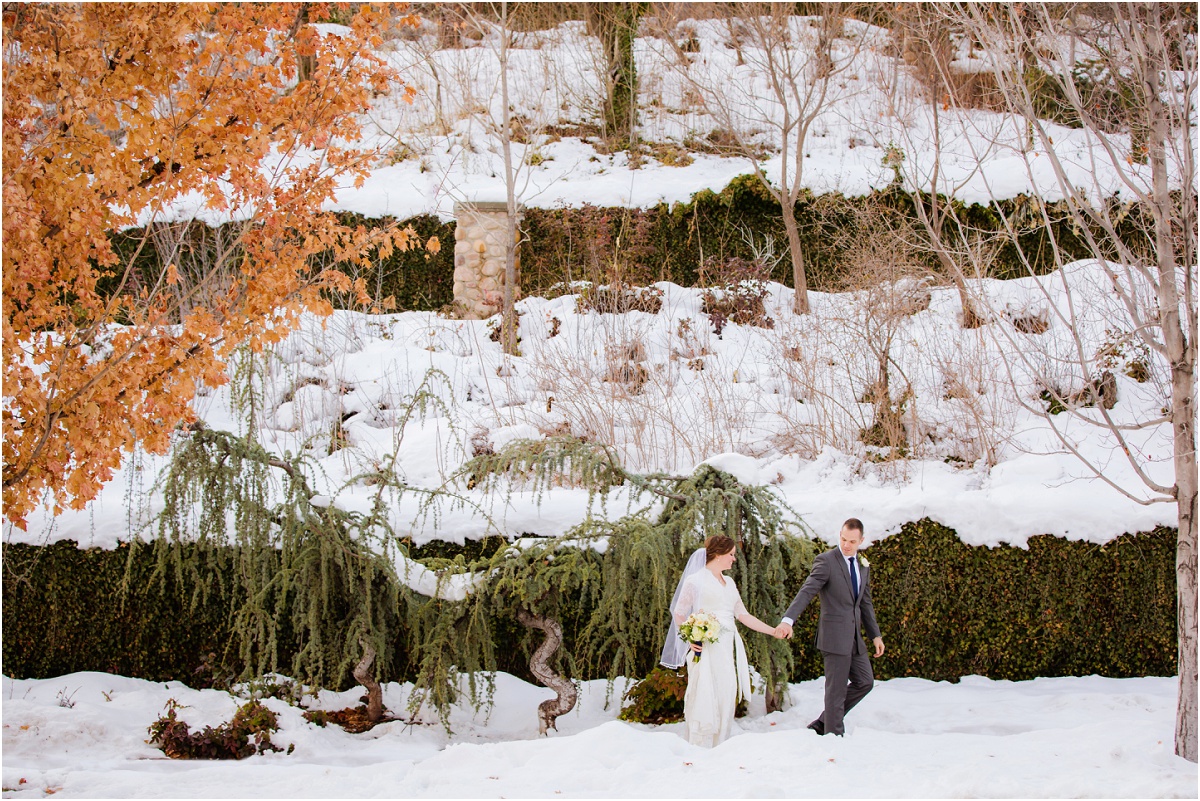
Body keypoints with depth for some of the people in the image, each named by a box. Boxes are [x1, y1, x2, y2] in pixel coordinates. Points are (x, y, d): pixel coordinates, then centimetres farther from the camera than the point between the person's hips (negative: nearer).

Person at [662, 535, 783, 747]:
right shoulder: (696, 580, -2)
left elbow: (743, 615, 18)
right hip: (705, 648, -7)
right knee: (704, 696, -9)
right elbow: (679, 613, -3)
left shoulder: (729, 583, 18)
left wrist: (773, 631, 12)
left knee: (726, 696, 3)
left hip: (727, 649, 7)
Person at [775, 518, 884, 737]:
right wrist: (788, 620, -35)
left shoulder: (863, 566, 14)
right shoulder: (826, 561, -10)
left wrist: (876, 635, 19)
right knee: (836, 689, -4)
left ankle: (822, 724, 19)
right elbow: (806, 592, -21)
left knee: (865, 681, 11)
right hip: (835, 634, -8)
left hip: (854, 635, 8)